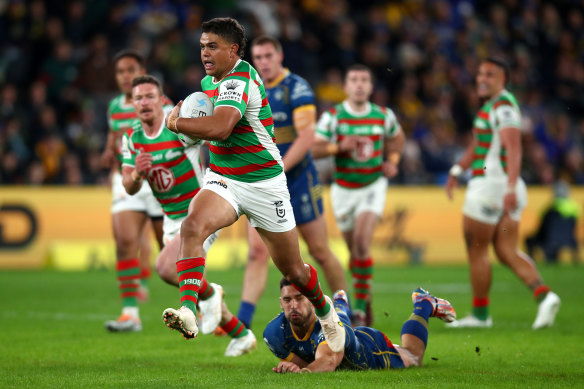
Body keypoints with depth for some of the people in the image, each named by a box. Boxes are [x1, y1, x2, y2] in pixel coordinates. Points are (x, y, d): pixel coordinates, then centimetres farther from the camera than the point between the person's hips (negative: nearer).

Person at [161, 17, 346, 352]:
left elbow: (220, 127, -37)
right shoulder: (209, 80, 7)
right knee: (193, 224, -28)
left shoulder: (239, 78, -21)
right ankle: (188, 313, -38)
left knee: (293, 270, 7)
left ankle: (328, 315, 38)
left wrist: (175, 122, -25)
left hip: (264, 183, -6)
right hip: (222, 180, 6)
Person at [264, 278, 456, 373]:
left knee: (413, 356, 30)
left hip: (373, 346, -4)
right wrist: (292, 366, -38)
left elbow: (329, 360, -69)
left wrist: (304, 370, -88)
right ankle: (341, 303, 70)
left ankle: (425, 305, 51)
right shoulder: (273, 333, -34)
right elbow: (301, 361, -16)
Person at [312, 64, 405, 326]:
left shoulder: (384, 116, -2)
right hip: (343, 188, 1)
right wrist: (339, 147, -28)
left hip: (373, 185, -1)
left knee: (362, 242, -19)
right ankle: (365, 301, 30)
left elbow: (397, 137, 19)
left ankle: (360, 308, -16)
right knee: (354, 250, 8)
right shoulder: (333, 116, -8)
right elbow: (313, 148, -13)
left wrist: (393, 161, 3)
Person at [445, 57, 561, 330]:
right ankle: (543, 295, -11)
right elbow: (478, 144, 31)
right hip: (506, 188, 10)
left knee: (476, 250, 3)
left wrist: (511, 188, -32)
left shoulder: (502, 106, -14)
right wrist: (457, 171, 29)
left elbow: (514, 149, -25)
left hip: (491, 184, -10)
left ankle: (480, 314, 12)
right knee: (507, 252, 7)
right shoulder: (491, 105, 17)